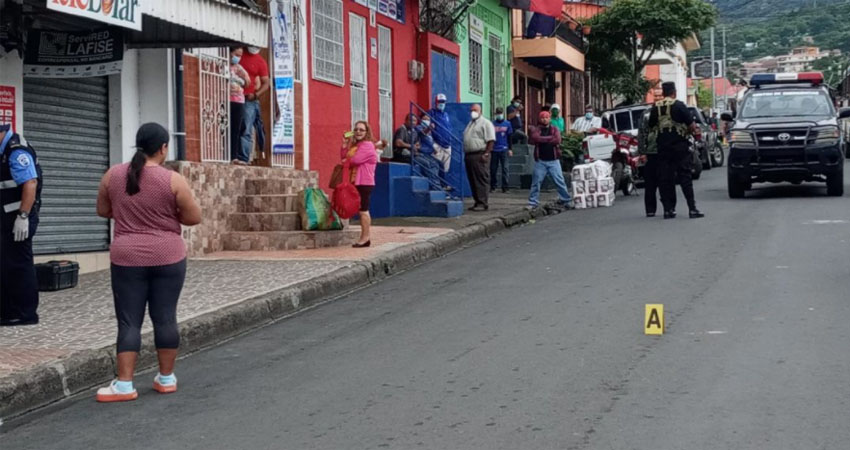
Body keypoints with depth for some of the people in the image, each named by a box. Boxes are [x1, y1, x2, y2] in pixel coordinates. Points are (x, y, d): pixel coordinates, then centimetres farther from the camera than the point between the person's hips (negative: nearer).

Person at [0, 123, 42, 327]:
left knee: (18, 265, -4)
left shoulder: (17, 150, -16)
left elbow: (30, 183, -24)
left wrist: (23, 217, -26)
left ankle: (26, 314, 3)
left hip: (18, 218, -10)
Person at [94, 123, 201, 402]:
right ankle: (166, 378, 15)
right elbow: (194, 218, -5)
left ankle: (124, 385, -1)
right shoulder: (173, 180, -9)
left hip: (127, 257, 1)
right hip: (168, 257, -1)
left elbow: (103, 211, 12)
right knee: (165, 317, 7)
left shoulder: (113, 175, 0)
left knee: (129, 321, 3)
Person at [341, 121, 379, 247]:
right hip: (357, 182, 10)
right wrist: (345, 144, 4)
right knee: (363, 210, 11)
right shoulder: (355, 145, 20)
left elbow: (356, 159, -21)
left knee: (363, 210, -9)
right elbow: (344, 157, 16)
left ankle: (365, 238, -6)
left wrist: (346, 161, 0)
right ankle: (367, 237, 14)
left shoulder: (367, 145, -11)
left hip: (365, 182, -10)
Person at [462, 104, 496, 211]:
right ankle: (477, 202, 14)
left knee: (482, 180, -9)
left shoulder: (485, 123, -4)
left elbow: (491, 140, -12)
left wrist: (486, 154, -19)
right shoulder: (470, 124, 23)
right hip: (469, 155, 9)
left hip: (479, 156, -9)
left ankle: (483, 203, -10)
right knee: (472, 181, 9)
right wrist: (465, 154, 18)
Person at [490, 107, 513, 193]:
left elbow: (509, 137, 8)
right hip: (494, 150, 1)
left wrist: (510, 149, 4)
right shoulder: (492, 124, 3)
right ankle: (493, 186, 15)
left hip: (504, 149, -1)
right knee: (493, 169, 5)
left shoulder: (507, 124, 4)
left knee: (505, 168, -3)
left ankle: (505, 187, 0)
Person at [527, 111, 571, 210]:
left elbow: (557, 140, -11)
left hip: (553, 160, 0)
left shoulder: (555, 130, 8)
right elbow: (533, 139, -15)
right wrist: (550, 138, -13)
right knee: (536, 182, 0)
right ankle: (533, 203, 7)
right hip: (540, 161, 0)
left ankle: (565, 201, 10)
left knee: (560, 181, 1)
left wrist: (542, 139, -9)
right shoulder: (536, 130, 6)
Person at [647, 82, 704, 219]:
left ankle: (668, 209, 6)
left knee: (665, 178, 7)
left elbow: (651, 128, 13)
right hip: (679, 146, -3)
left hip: (662, 147, 4)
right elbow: (692, 125, -7)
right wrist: (693, 131, 13)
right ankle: (692, 209, -6)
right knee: (685, 177, -2)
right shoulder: (679, 106, -7)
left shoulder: (655, 108, 6)